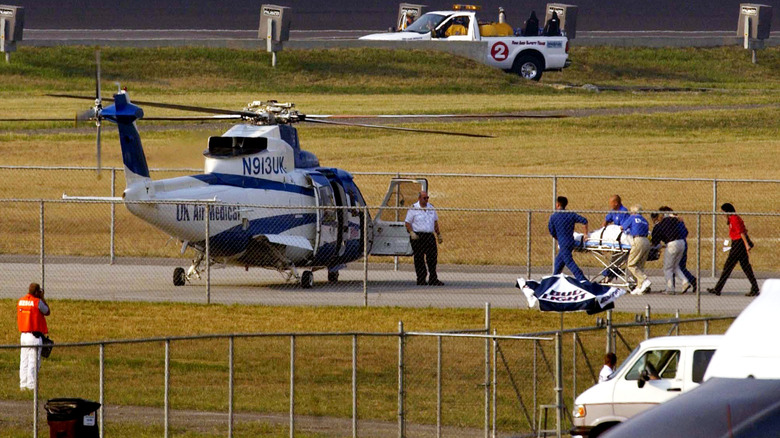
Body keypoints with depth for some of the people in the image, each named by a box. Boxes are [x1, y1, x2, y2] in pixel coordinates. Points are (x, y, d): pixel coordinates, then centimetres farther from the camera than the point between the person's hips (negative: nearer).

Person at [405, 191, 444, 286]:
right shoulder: (413, 209, -3)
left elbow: (435, 221, 22)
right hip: (418, 236, -5)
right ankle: (421, 280, 3)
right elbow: (407, 223, -3)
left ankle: (433, 279, 5)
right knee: (419, 258, -2)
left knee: (433, 257, 0)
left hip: (429, 235, 5)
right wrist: (411, 233, -18)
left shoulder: (431, 207, 13)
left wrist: (438, 234, 19)